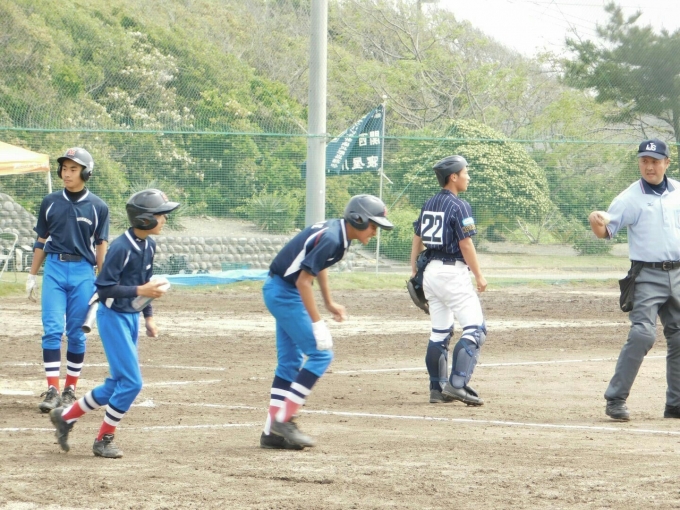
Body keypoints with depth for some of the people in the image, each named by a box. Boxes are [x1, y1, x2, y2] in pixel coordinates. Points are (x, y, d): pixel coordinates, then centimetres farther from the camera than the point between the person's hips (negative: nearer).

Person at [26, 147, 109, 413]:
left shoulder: (97, 206, 0)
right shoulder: (50, 202, 6)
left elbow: (101, 246, 2)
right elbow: (41, 241, 12)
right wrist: (32, 276, 11)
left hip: (83, 272, -1)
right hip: (54, 268, 1)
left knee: (76, 333, 4)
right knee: (52, 329, -7)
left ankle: (70, 389, 14)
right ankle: (52, 390, -8)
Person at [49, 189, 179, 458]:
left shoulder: (148, 245, 4)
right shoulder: (121, 247, -21)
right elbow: (104, 287, -22)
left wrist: (148, 317, 14)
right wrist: (139, 291, -26)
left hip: (132, 317, 9)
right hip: (113, 316, -9)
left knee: (117, 384, 13)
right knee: (131, 382, -9)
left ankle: (65, 416, 27)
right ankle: (104, 440, 5)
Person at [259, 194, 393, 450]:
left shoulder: (335, 230, 6)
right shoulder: (330, 240, -24)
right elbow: (303, 281, -27)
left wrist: (329, 303, 28)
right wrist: (317, 323, -25)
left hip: (279, 292, 10)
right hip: (284, 292, -10)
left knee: (291, 361, 11)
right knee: (321, 354, -9)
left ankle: (272, 432, 13)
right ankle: (283, 419, -8)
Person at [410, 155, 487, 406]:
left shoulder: (429, 205, 11)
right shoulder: (458, 206, -12)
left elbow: (417, 240, 14)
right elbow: (466, 245, -15)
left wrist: (414, 273, 20)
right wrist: (479, 276, -8)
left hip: (430, 271, 8)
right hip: (453, 272, -8)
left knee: (439, 332, 14)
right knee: (475, 329, -7)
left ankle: (437, 388, 14)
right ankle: (457, 384, -18)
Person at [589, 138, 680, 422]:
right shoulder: (630, 198, -5)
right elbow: (605, 231, -12)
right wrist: (597, 222, -32)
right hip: (647, 277, -5)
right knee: (642, 334, -18)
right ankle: (615, 400, -15)